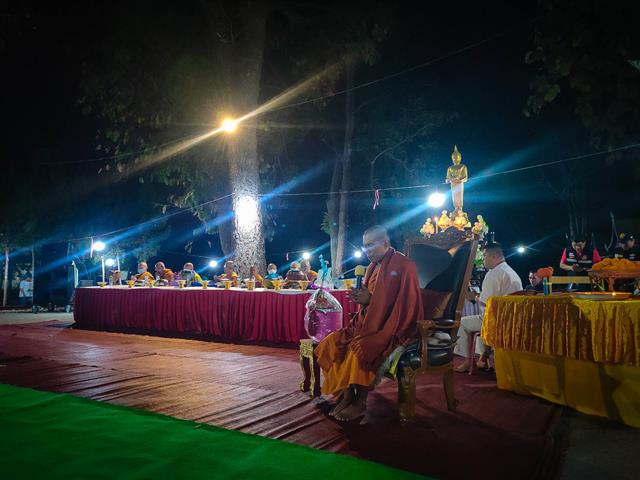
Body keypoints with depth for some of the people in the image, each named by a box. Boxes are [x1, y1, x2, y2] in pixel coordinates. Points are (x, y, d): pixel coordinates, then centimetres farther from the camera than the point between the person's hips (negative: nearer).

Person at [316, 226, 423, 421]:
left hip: (394, 328, -8)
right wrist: (362, 299, -5)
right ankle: (347, 394, -7)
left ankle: (360, 402, -13)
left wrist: (370, 299, -21)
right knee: (332, 342, -11)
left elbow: (405, 305, -16)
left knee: (359, 347, -31)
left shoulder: (404, 266, -10)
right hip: (370, 323, 8)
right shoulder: (373, 267, 13)